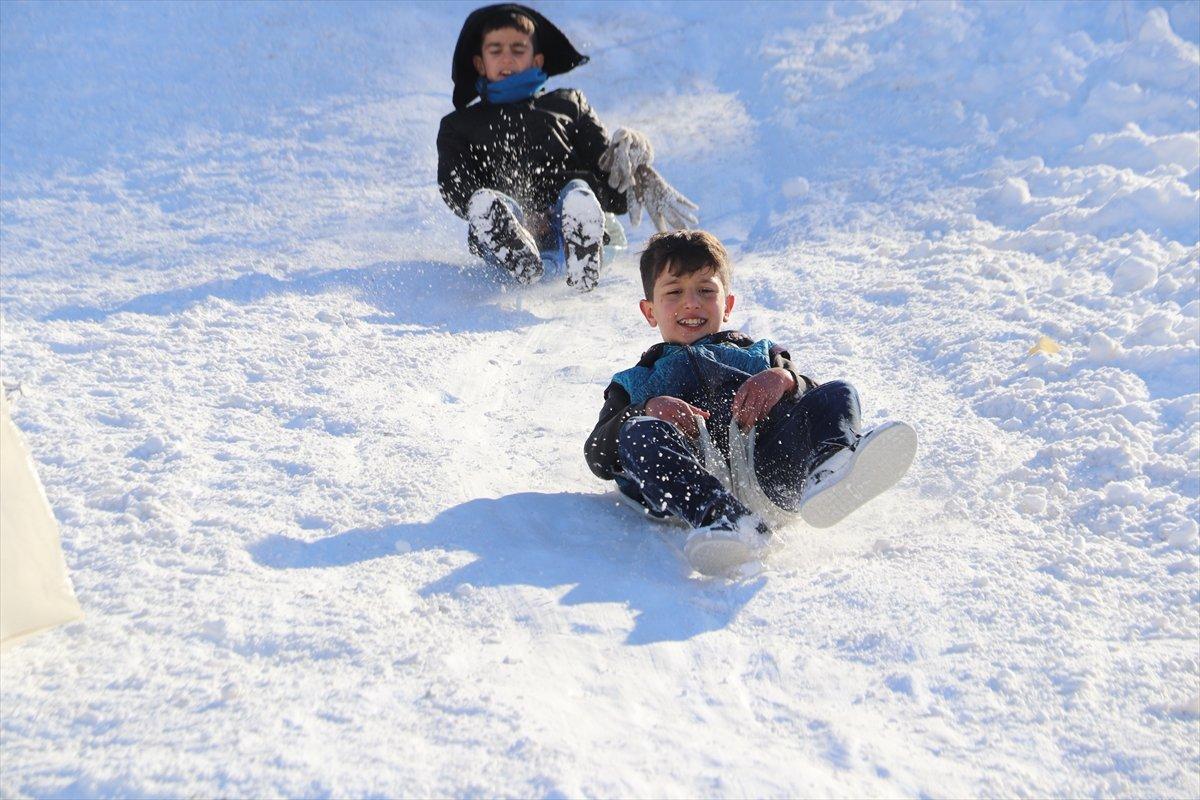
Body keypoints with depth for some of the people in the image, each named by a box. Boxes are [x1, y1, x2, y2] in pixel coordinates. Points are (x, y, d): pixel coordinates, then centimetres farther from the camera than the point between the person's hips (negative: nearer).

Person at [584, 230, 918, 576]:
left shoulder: (762, 356, 39)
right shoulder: (635, 383, 36)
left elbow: (820, 400, 20)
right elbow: (599, 457, 18)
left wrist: (784, 379, -4)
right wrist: (649, 411, -3)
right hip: (692, 475, -1)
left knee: (839, 394, -17)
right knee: (639, 433, -30)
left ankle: (828, 472, -53)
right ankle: (719, 516, -57)